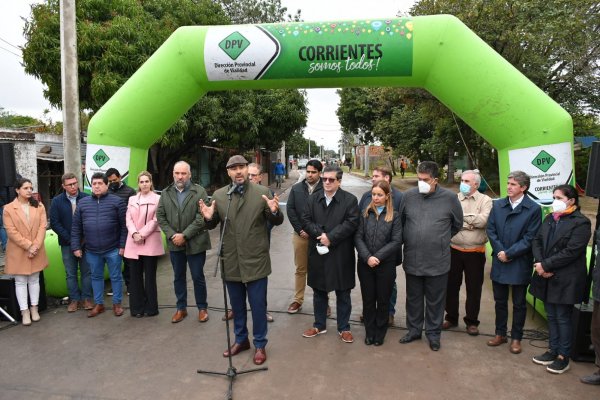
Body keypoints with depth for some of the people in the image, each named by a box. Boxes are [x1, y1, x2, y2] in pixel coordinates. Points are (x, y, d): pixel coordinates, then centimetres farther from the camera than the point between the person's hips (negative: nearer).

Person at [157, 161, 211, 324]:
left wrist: (184, 235, -17)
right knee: (178, 277, 15)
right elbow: (160, 216, 5)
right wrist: (171, 235, -9)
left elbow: (202, 217, -14)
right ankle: (181, 308, 29)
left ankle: (202, 308, 23)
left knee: (198, 277, 6)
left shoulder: (199, 191, -7)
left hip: (195, 243, -4)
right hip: (174, 243, 4)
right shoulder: (166, 193, 6)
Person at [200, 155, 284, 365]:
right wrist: (208, 218, -16)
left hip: (255, 261, -3)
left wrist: (274, 211, -27)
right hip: (231, 262, 3)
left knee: (258, 305, 8)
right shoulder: (218, 195, 2)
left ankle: (260, 345, 27)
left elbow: (277, 222, -5)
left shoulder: (262, 192, -6)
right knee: (237, 305, 19)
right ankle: (241, 339, 39)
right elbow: (212, 225, 7)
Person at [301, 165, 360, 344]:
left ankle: (344, 328, 25)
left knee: (343, 294, 9)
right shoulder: (313, 198, 7)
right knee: (319, 291, 15)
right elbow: (306, 220, -1)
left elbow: (351, 223, -14)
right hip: (318, 252, 3)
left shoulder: (350, 199, -4)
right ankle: (319, 325, 32)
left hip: (341, 254, -3)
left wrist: (330, 237, -19)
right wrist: (320, 234, -17)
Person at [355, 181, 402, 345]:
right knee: (368, 299, 10)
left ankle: (380, 333, 27)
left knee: (383, 300, 10)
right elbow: (358, 237, -2)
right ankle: (370, 332, 26)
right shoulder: (365, 214, 4)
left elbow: (396, 241, -8)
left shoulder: (394, 216, -1)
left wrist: (378, 257, -15)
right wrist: (367, 257, -15)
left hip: (386, 265, -1)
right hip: (365, 264, 2)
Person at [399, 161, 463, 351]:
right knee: (413, 298, 17)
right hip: (412, 260, 2)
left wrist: (441, 240, 12)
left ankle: (433, 333, 31)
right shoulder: (408, 196, -4)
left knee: (435, 300, 13)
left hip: (438, 262, -2)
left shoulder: (449, 198, -7)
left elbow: (457, 224, 8)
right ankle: (414, 330, 35)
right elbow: (400, 222, 10)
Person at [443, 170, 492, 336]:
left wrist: (462, 216, -11)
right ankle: (451, 317, 28)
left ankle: (472, 321, 24)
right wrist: (470, 222, -15)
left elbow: (483, 220, -17)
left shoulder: (485, 200, -1)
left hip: (475, 252, -2)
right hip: (454, 250, 2)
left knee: (474, 288, 9)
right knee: (451, 285, 11)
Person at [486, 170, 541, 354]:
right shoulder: (497, 205, 2)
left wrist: (509, 253, -15)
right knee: (500, 301, 15)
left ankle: (516, 338, 26)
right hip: (499, 262, 4)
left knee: (519, 303, 11)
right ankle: (500, 334, 30)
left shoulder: (533, 209, -10)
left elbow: (530, 238, -12)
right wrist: (499, 251, -11)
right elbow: (491, 230, 2)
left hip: (520, 264, -3)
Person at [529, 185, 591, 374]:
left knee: (563, 317, 4)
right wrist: (539, 263, -9)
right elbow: (537, 241, 7)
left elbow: (571, 252, -19)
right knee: (551, 316, 15)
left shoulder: (581, 223, -11)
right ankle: (553, 350, 28)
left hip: (566, 280, -6)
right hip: (547, 278, 6)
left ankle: (563, 357, 18)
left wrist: (545, 265, -17)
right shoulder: (549, 218, 10)